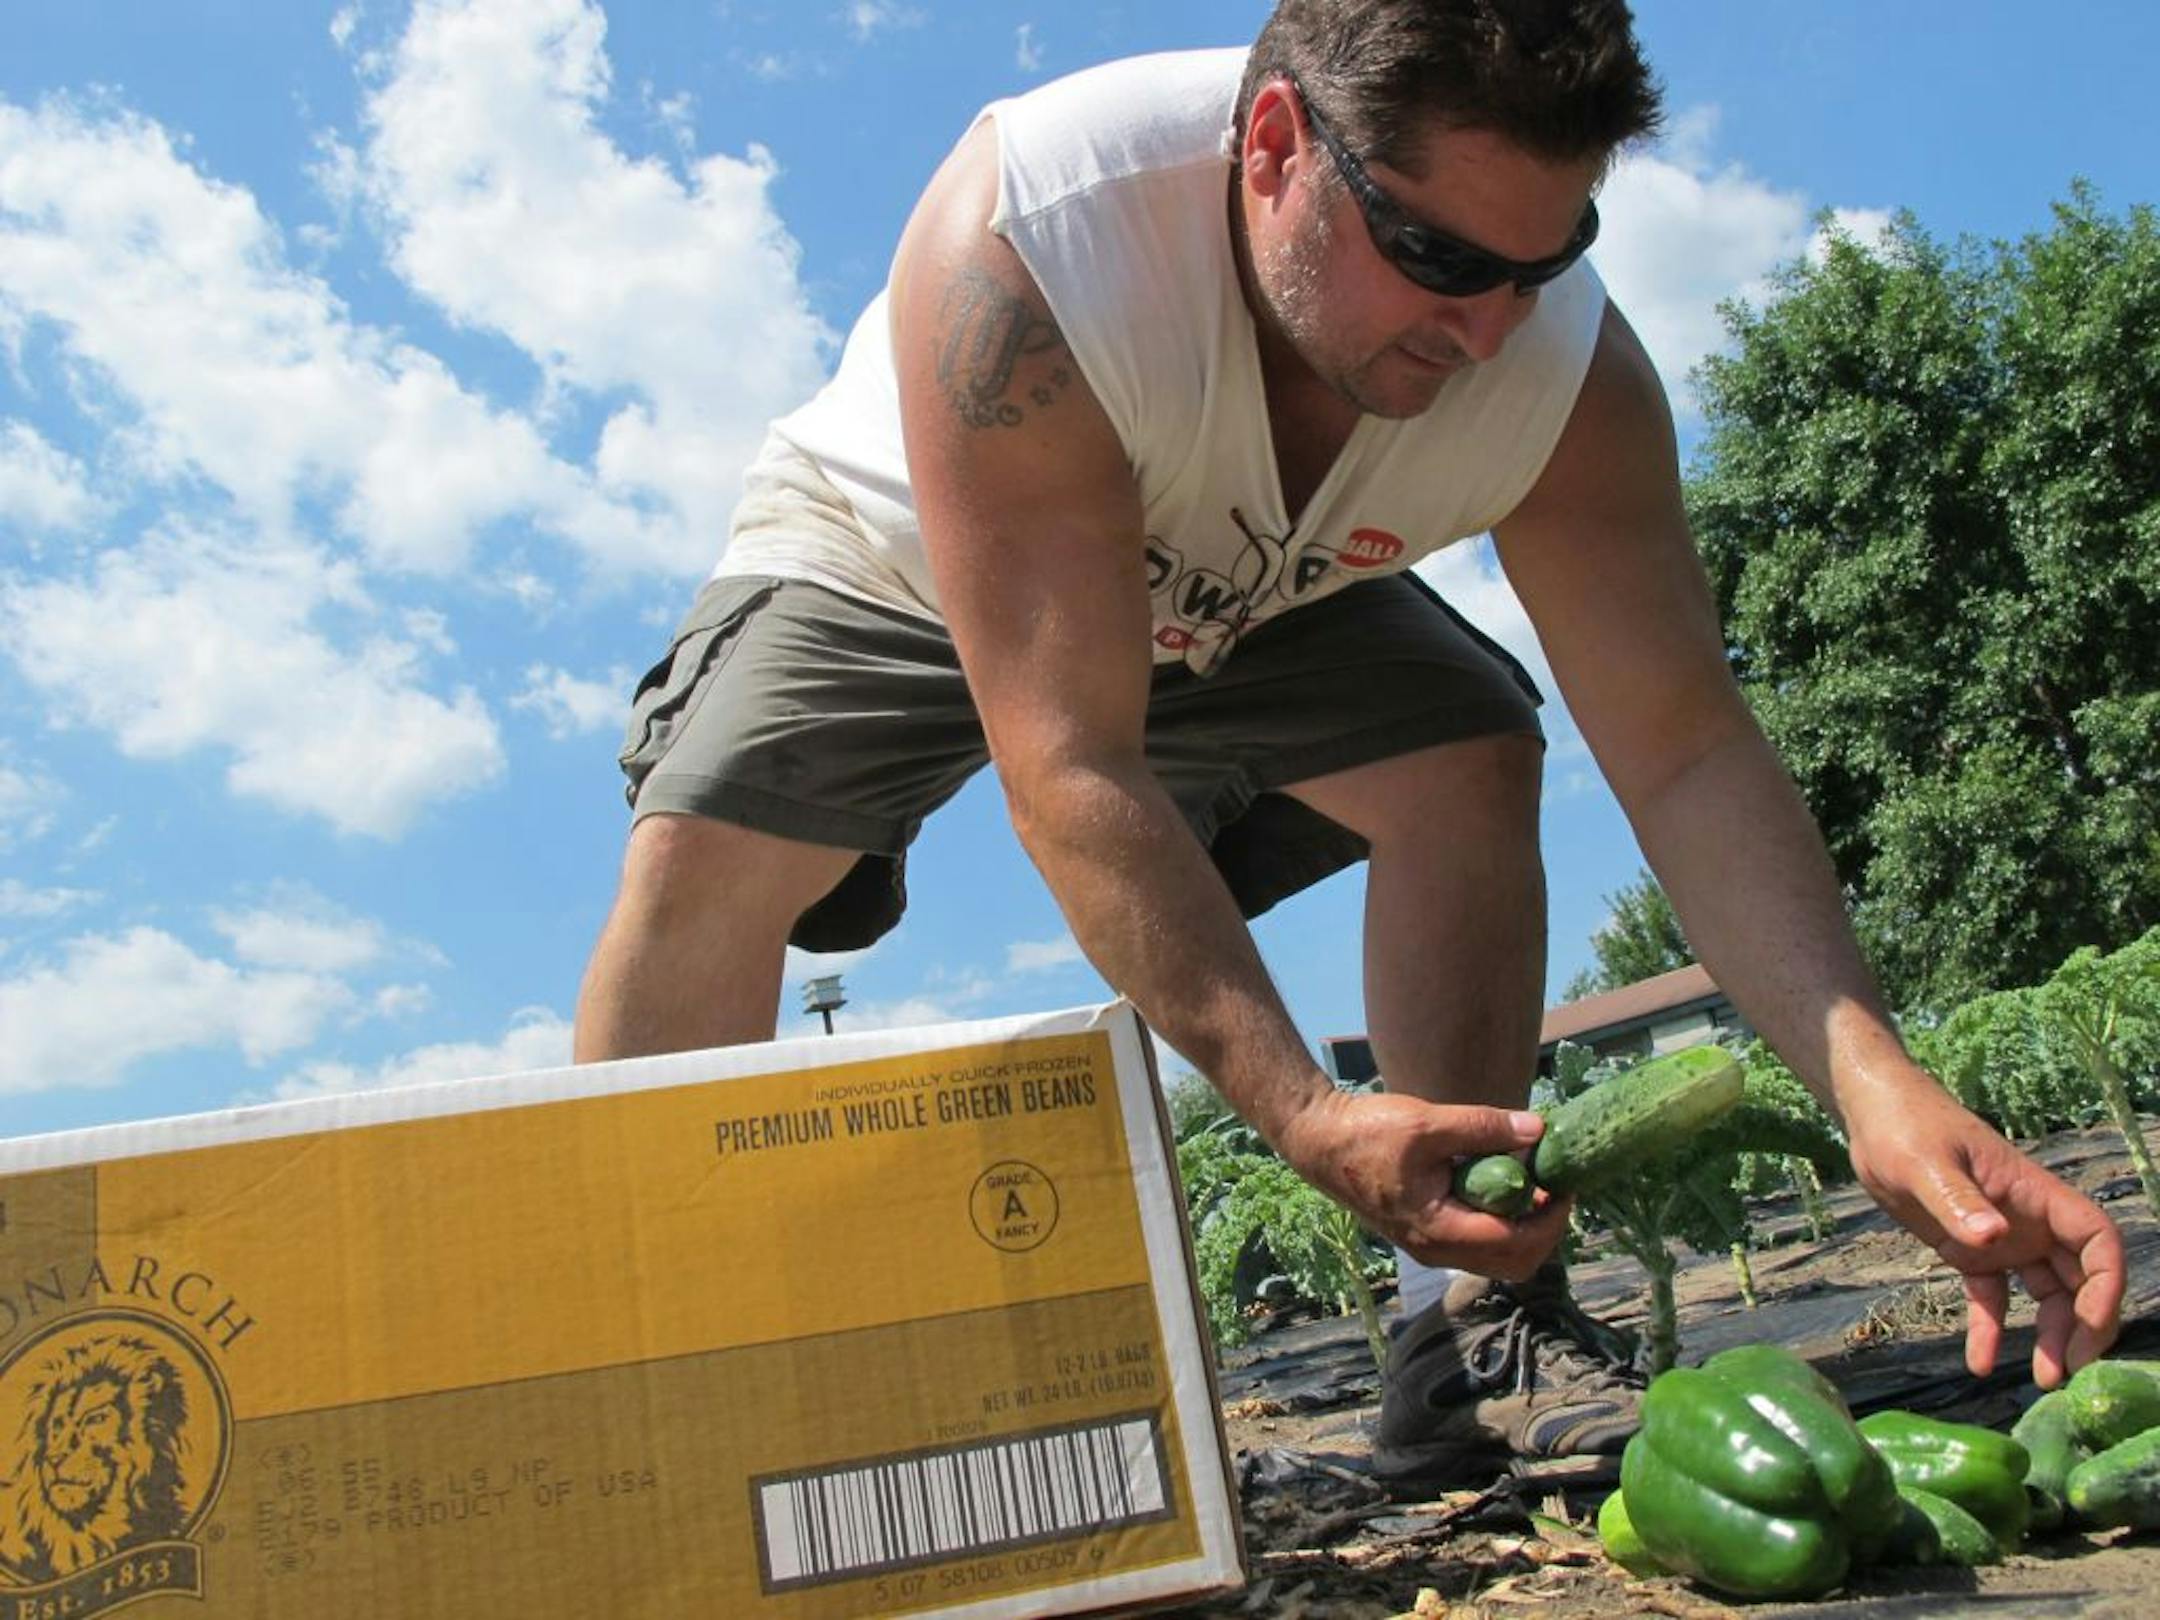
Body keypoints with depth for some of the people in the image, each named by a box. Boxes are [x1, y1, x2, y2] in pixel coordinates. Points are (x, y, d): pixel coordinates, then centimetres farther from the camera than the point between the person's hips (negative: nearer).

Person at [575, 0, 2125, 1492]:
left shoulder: (1568, 369, -28)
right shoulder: (1018, 255, -42)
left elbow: (1689, 750, -29)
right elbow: (1071, 768, -44)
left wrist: (1874, 1080, -44)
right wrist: (1302, 1109, -51)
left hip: (1236, 595, 3)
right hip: (894, 555, -3)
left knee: (1470, 756, -18)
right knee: (710, 845, -28)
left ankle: (1474, 1334, -9)